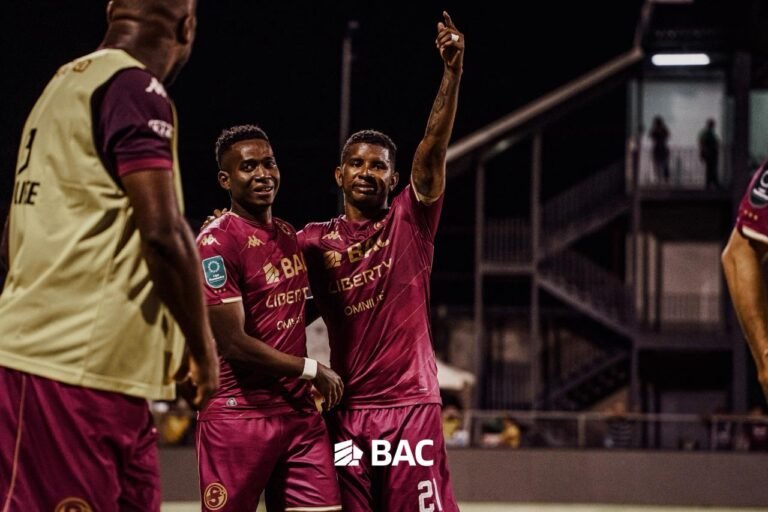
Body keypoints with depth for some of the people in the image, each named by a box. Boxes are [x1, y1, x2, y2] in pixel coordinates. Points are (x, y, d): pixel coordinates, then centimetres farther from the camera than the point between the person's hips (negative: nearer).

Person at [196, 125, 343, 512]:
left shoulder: (289, 236, 14)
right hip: (239, 414, -7)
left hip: (300, 410, 7)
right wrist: (312, 370, -10)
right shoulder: (216, 243, -13)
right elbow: (233, 344, -17)